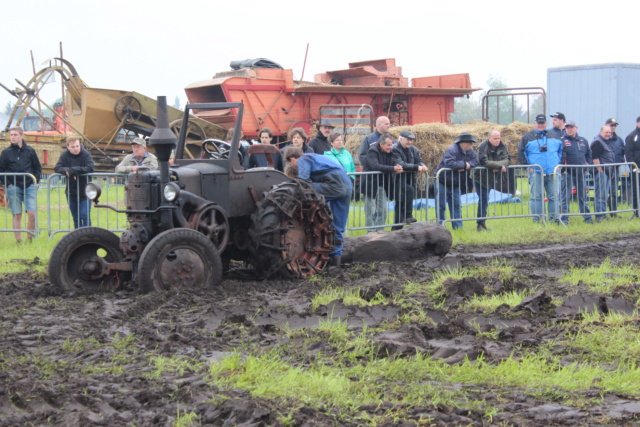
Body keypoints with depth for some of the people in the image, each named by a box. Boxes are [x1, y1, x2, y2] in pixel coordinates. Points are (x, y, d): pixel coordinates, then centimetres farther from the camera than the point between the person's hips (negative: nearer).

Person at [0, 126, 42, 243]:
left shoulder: (30, 151, 7)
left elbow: (38, 168, 13)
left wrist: (35, 181, 2)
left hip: (29, 186, 0)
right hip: (13, 187, 0)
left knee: (32, 213, -11)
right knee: (17, 215, 0)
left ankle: (30, 238, 1)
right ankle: (18, 240, 3)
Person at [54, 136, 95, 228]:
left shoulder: (86, 154, -8)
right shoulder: (65, 155, 1)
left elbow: (89, 168, -21)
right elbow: (57, 168, -8)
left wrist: (72, 170, -23)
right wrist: (66, 171, -28)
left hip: (84, 193, -4)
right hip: (71, 192, 4)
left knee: (85, 216, -10)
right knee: (76, 218, 11)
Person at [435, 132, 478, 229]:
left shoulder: (469, 152, 3)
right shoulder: (452, 150, -23)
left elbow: (475, 161, 2)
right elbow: (449, 163, -37)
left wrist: (468, 165, -21)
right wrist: (464, 164, -25)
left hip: (455, 184, 8)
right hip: (443, 182, -8)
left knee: (456, 206, 9)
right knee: (441, 206, -1)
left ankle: (458, 226, 13)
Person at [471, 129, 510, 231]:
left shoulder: (502, 147, 0)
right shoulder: (483, 147, -19)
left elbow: (507, 159, -7)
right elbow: (484, 162, -30)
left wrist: (498, 167, -26)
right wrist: (499, 165, -27)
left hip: (491, 178, 6)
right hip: (480, 177, -6)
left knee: (485, 200, 11)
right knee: (483, 200, -10)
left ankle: (482, 223, 16)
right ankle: (481, 224, -8)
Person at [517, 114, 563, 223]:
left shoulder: (553, 135, 15)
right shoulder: (527, 137, 7)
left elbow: (561, 150, 21)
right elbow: (521, 153, 6)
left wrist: (558, 163, 10)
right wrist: (528, 166, -2)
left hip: (552, 172, 2)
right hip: (536, 172, -2)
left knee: (554, 197, 2)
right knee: (536, 197, -3)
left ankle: (554, 218, 7)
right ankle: (537, 219, -1)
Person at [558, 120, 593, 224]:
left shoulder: (583, 141, 14)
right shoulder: (562, 141, -3)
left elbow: (589, 155, 22)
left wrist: (588, 165, 9)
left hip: (580, 173, 5)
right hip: (567, 173, -5)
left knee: (583, 196, 11)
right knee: (565, 197, -4)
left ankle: (587, 217, 16)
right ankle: (564, 219, -1)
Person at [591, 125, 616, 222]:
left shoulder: (605, 142, 21)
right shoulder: (597, 142, -10)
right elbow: (595, 157, -18)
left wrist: (610, 172, 21)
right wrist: (600, 170, -19)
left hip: (607, 173, 10)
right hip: (601, 172, -10)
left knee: (605, 195, 13)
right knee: (601, 195, -9)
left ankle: (603, 215, 18)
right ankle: (599, 217, -8)